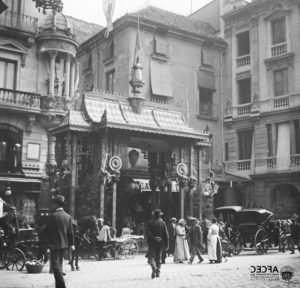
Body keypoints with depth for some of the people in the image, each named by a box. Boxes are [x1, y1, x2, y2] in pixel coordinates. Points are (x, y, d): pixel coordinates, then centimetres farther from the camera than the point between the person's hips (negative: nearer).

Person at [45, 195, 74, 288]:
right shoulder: (68, 216, 5)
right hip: (64, 244, 7)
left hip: (55, 244, -7)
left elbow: (48, 230, -11)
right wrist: (71, 244, 9)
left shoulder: (54, 216, -14)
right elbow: (70, 231, 6)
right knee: (59, 265, 18)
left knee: (56, 265, -4)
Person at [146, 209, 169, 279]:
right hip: (160, 243, 3)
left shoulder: (150, 222, -4)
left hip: (152, 242, -3)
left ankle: (154, 268, -27)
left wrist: (153, 237, -14)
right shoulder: (162, 222, 1)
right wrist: (166, 244, 3)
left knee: (151, 257, -1)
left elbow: (147, 232, -15)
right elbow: (166, 234, 0)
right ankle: (158, 272, 14)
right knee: (158, 258, 16)